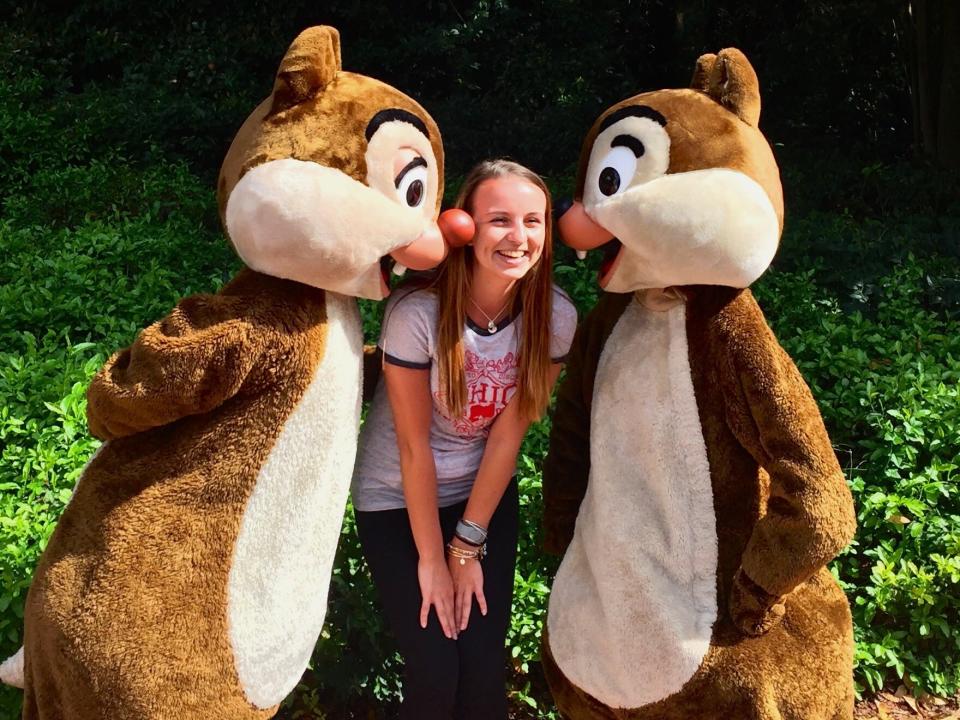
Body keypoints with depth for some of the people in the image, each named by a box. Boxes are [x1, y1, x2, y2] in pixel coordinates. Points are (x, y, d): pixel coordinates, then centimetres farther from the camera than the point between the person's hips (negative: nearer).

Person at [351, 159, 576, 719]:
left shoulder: (556, 317, -16)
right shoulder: (417, 314, -26)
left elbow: (508, 433, -11)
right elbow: (414, 447, -19)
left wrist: (467, 545, -7)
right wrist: (432, 559, -12)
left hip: (488, 493, 3)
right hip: (399, 498, -2)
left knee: (486, 671, -1)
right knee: (435, 675, -5)